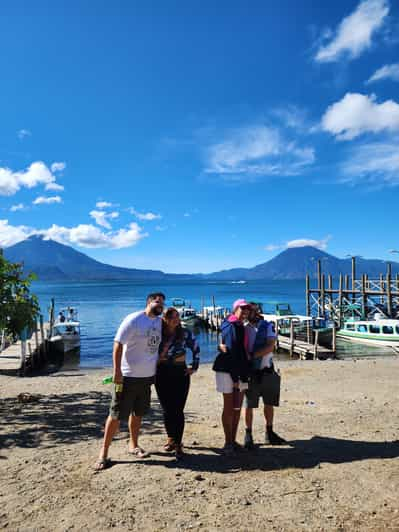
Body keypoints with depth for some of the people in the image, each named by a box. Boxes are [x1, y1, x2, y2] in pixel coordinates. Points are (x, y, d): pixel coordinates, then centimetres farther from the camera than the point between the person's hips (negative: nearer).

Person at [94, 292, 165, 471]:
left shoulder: (159, 321, 7)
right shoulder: (133, 319, -15)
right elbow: (118, 344, -17)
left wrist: (157, 369, 16)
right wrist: (117, 371, -21)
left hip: (148, 376, 7)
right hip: (128, 376, -6)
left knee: (138, 413, 18)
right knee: (116, 415, 1)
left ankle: (133, 445, 35)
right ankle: (104, 452, 14)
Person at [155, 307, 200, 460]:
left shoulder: (185, 334, -5)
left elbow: (196, 349, 9)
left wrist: (194, 367, 7)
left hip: (180, 374, -1)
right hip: (162, 375, 1)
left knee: (178, 410, -2)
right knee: (167, 409, 9)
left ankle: (178, 444, 9)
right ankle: (171, 438, 31)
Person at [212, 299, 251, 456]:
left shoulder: (241, 327, 16)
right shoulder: (231, 327, -14)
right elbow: (231, 353, -19)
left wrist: (244, 375, 13)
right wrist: (234, 377, -20)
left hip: (240, 372, 9)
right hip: (227, 371, -9)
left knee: (237, 408, 13)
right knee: (229, 408, 1)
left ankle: (233, 441, 24)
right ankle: (228, 443, 12)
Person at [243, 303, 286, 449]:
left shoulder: (268, 326, -2)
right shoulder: (243, 328, 2)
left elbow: (270, 347, -13)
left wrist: (252, 355, -23)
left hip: (266, 370, 1)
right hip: (251, 372, 0)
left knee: (269, 403, 12)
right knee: (249, 405, 5)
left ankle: (269, 432, 28)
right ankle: (248, 434, 19)